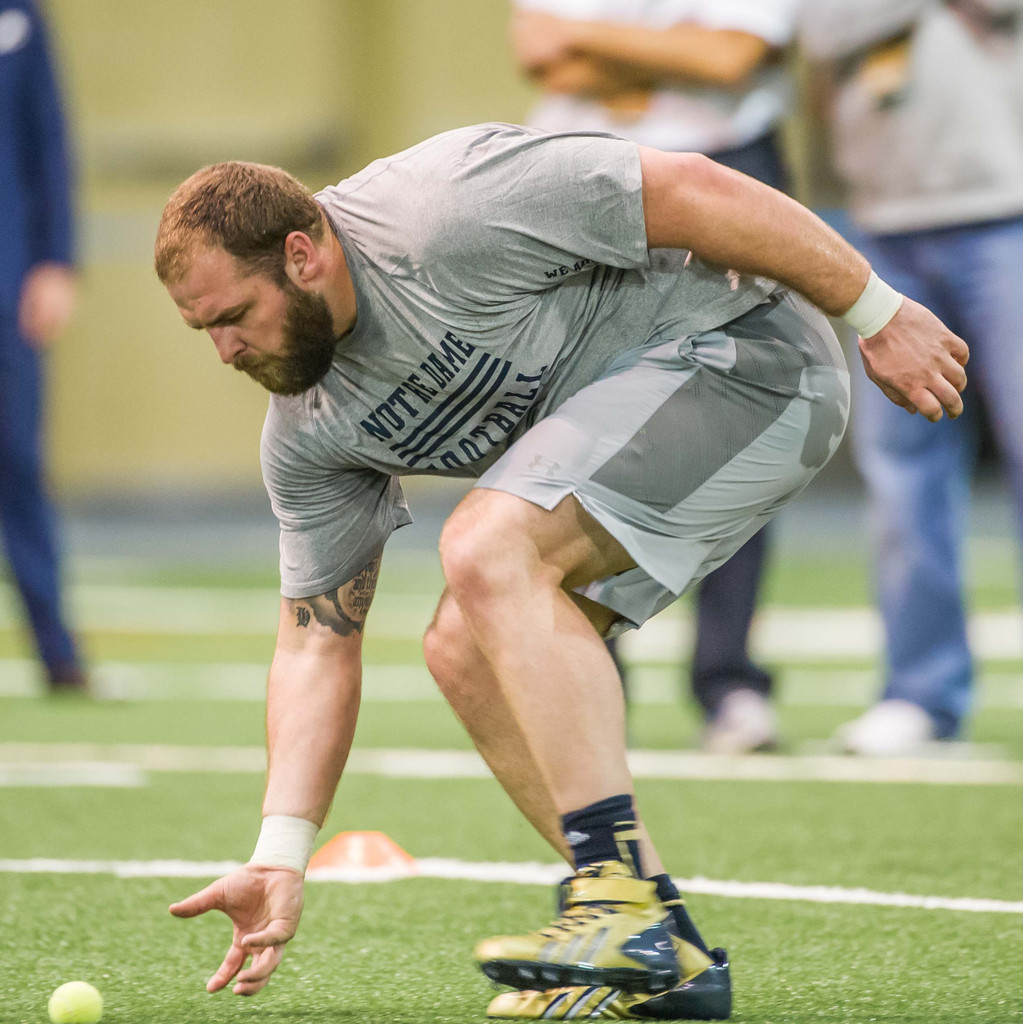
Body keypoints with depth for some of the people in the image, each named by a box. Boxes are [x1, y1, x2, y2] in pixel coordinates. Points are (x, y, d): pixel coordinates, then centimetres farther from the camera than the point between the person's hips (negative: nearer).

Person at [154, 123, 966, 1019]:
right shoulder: (306, 432, 1)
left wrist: (879, 315, -17)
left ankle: (626, 906, -29)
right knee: (463, 648, -4)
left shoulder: (447, 214, -26)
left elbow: (694, 191, -23)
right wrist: (280, 859, -3)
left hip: (745, 349, -9)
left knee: (487, 549, -25)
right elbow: (317, 642, 6)